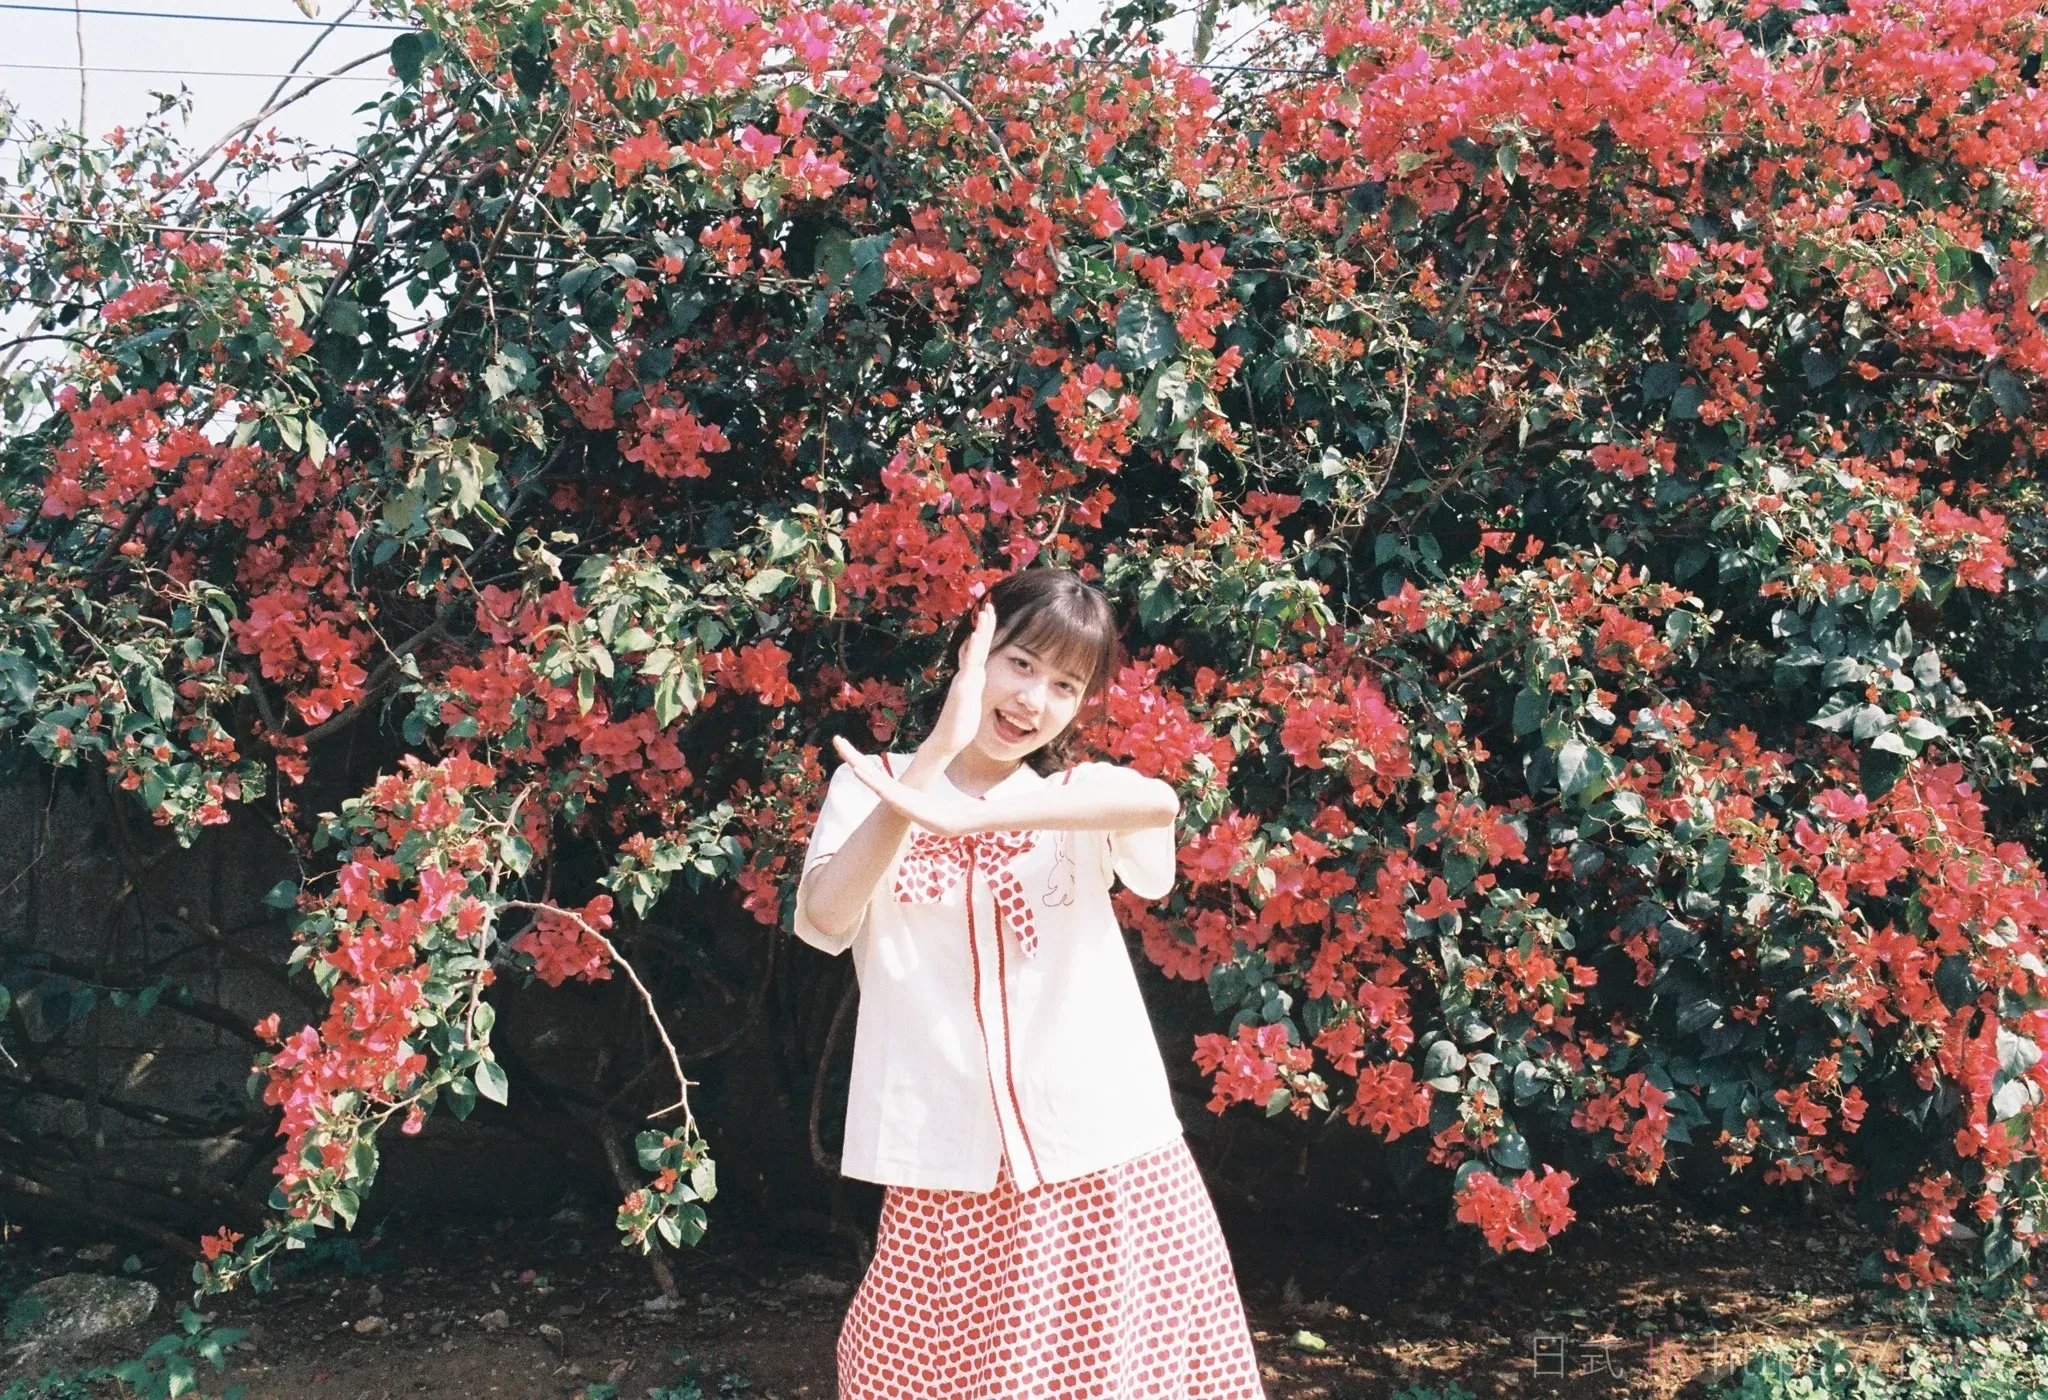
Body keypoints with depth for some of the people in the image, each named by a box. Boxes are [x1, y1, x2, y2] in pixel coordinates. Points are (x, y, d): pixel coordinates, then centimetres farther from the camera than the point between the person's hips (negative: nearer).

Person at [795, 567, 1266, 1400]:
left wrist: (966, 817, -32)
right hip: (946, 1174, 0)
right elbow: (824, 918, -14)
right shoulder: (874, 785, 5)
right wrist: (940, 747, -19)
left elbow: (1159, 803, -19)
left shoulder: (1080, 796, 6)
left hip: (1106, 1161, 1)